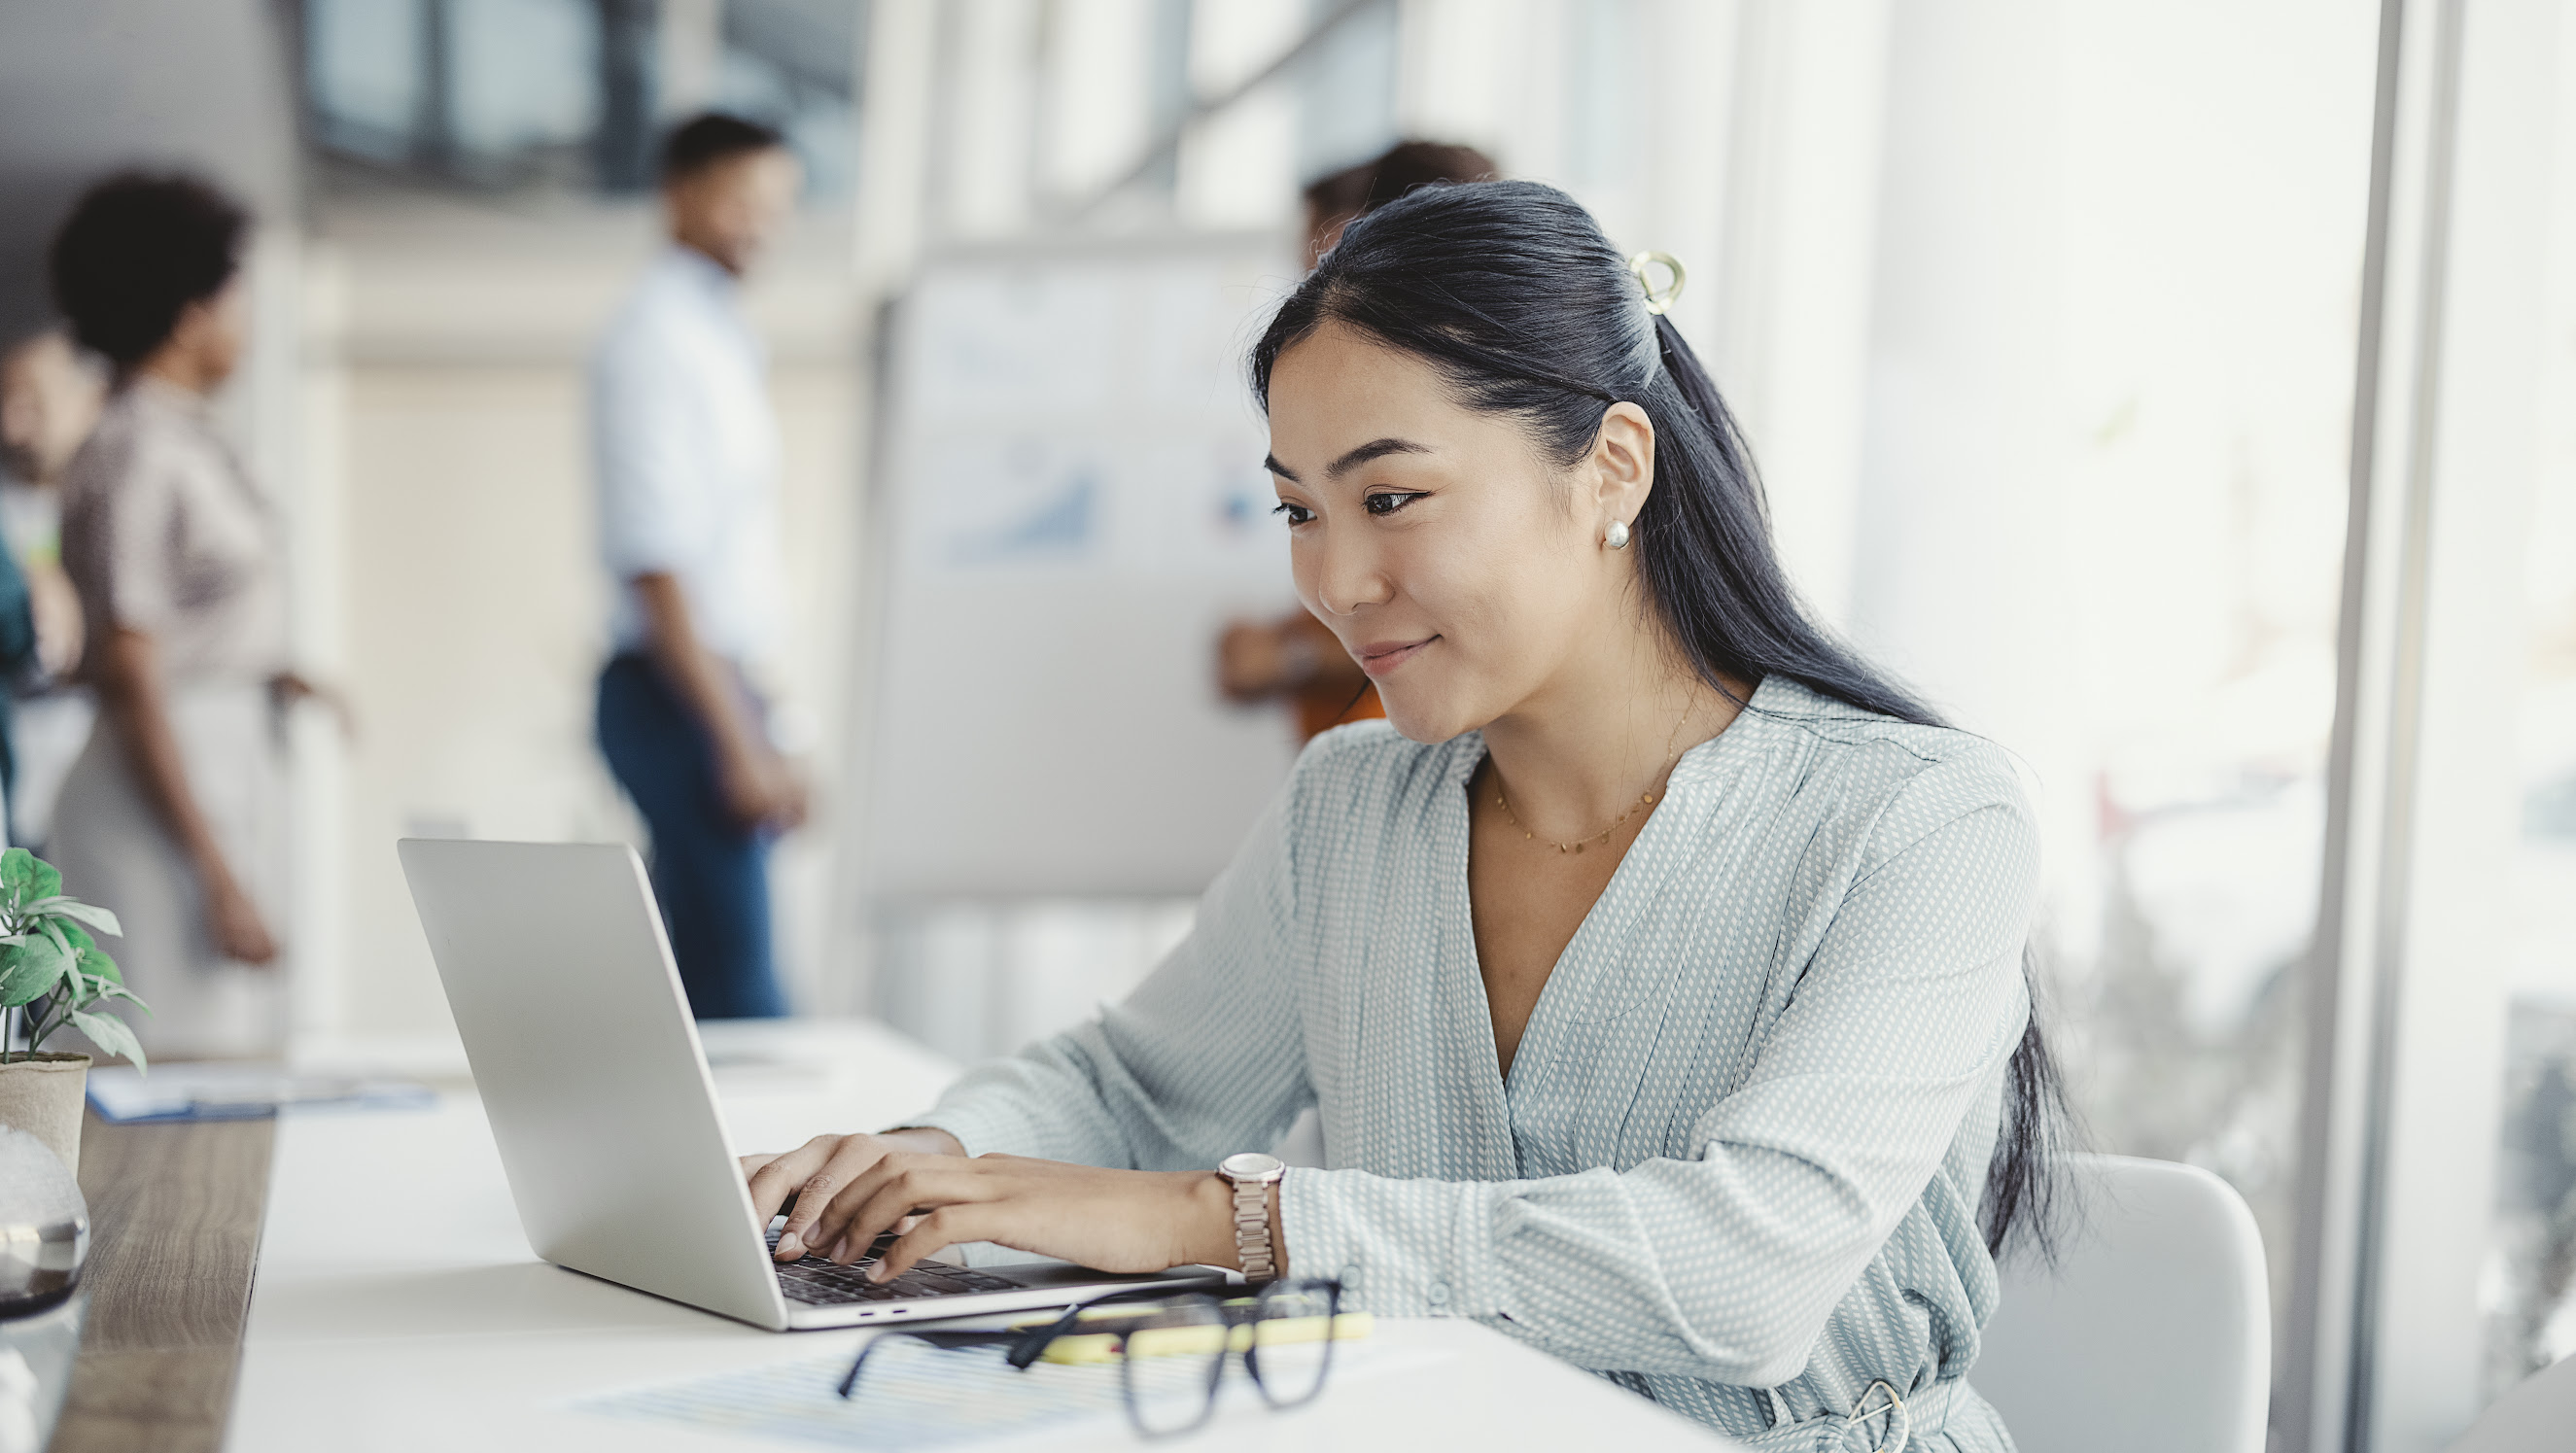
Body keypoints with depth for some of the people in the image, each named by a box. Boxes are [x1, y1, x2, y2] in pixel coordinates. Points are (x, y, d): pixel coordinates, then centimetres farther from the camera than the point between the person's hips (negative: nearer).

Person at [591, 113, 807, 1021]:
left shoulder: (720, 334, 17)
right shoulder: (655, 342, -12)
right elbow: (654, 565, -19)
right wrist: (739, 742, -21)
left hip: (716, 681, 10)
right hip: (680, 695, -9)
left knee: (702, 975, 13)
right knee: (738, 981, -11)